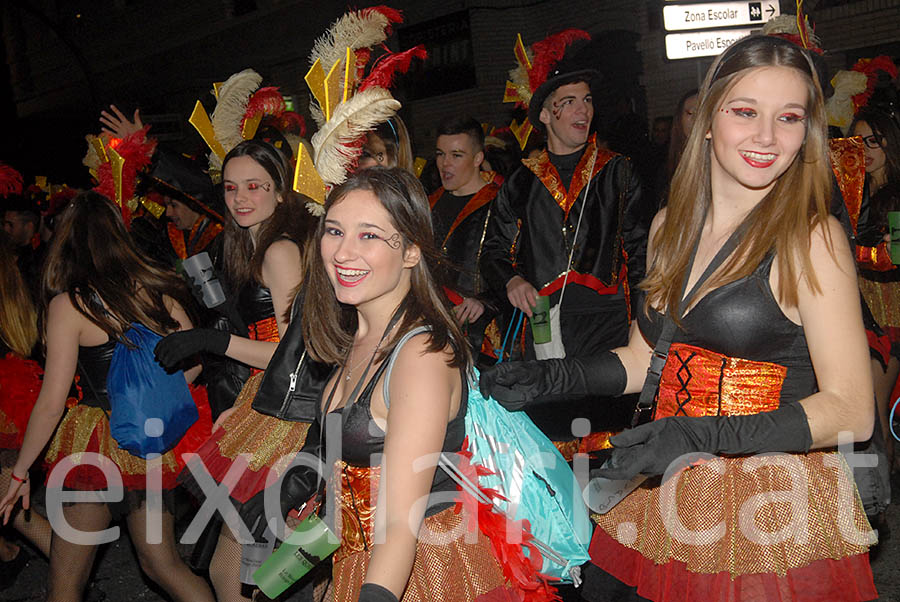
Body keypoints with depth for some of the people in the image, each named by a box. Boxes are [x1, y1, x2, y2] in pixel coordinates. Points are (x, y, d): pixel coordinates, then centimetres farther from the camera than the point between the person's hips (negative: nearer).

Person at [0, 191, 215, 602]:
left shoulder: (69, 304, -11)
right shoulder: (156, 291, 2)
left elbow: (51, 403, -11)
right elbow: (194, 362, 8)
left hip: (97, 444, -5)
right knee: (163, 564, 18)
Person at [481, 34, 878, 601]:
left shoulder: (812, 238, -12)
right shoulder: (670, 226, 6)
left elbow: (852, 410, -16)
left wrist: (702, 436, -27)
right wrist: (549, 377, 0)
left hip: (776, 503, -5)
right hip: (666, 491, 5)